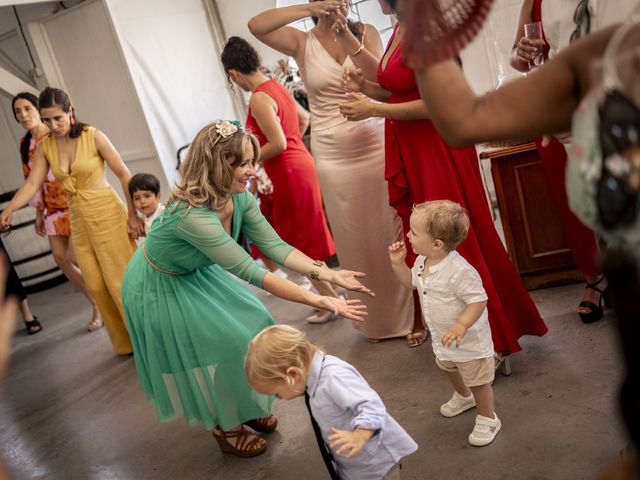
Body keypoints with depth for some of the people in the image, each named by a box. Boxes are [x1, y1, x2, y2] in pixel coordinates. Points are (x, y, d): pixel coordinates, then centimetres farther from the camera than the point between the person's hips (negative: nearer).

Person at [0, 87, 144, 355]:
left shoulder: (92, 136, -11)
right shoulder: (45, 146, 3)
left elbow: (124, 174, -9)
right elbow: (33, 184, -3)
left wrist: (133, 214, -11)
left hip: (106, 212, -5)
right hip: (78, 218, 5)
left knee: (120, 277, -2)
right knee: (96, 285, 9)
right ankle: (127, 341, 23)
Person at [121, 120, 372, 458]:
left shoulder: (240, 197, -17)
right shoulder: (192, 215, -41)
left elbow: (274, 245, -15)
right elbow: (250, 272, -41)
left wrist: (327, 274, -27)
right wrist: (319, 302, -42)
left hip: (198, 275, 7)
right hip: (159, 288, -7)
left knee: (249, 325, 5)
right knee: (220, 344, -4)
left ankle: (246, 407, 28)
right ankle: (226, 428, 22)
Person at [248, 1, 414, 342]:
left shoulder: (365, 32, 5)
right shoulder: (302, 43, 3)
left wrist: (353, 45, -21)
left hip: (376, 149, 0)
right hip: (333, 157, 0)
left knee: (392, 233, 3)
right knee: (355, 240, 8)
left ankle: (411, 317, 16)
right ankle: (377, 321, 23)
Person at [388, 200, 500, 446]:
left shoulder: (459, 271, -36)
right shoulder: (423, 260, -8)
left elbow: (479, 300, -32)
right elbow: (412, 282, 11)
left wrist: (461, 326, -44)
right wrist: (398, 263, -5)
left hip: (469, 340, -9)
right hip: (442, 337, 9)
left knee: (477, 381, 11)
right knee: (447, 367, 33)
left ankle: (487, 419, 35)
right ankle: (463, 396, 62)